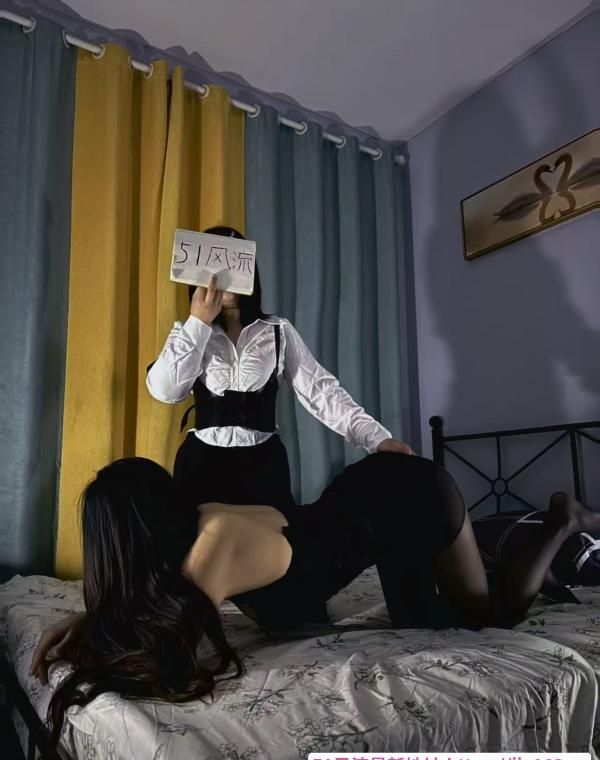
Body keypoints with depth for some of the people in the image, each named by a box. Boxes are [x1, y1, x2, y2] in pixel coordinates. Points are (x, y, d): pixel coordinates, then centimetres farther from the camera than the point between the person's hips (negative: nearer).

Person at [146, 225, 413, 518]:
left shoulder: (278, 331, 2)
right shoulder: (190, 333, 4)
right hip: (203, 463, 1)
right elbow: (164, 390, -11)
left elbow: (320, 389, -5)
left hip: (263, 463, 0)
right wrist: (199, 321, -13)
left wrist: (376, 437, -15)